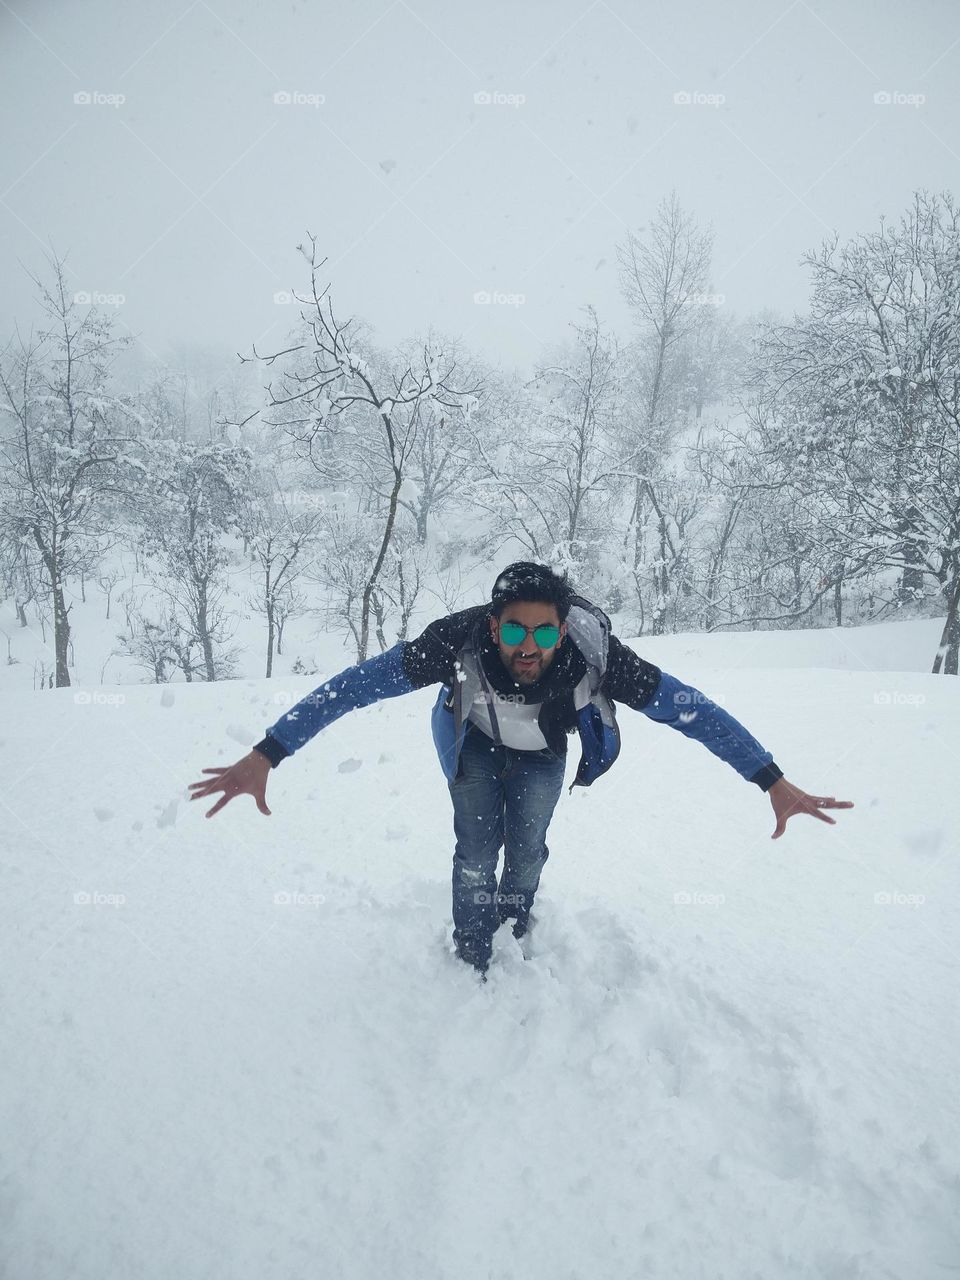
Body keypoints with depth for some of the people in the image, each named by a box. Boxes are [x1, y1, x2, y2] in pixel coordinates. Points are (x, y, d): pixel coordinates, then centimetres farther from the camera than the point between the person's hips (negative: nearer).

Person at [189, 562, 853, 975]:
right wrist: (264, 756, -43)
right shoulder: (458, 641, -44)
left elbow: (691, 708, -33)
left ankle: (516, 926, 42)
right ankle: (472, 961, 19)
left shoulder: (593, 652, -42)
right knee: (477, 852, -7)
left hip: (543, 750, 1)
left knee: (527, 849, 6)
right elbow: (354, 685, -40)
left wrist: (774, 782, -32)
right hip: (476, 741, -1)